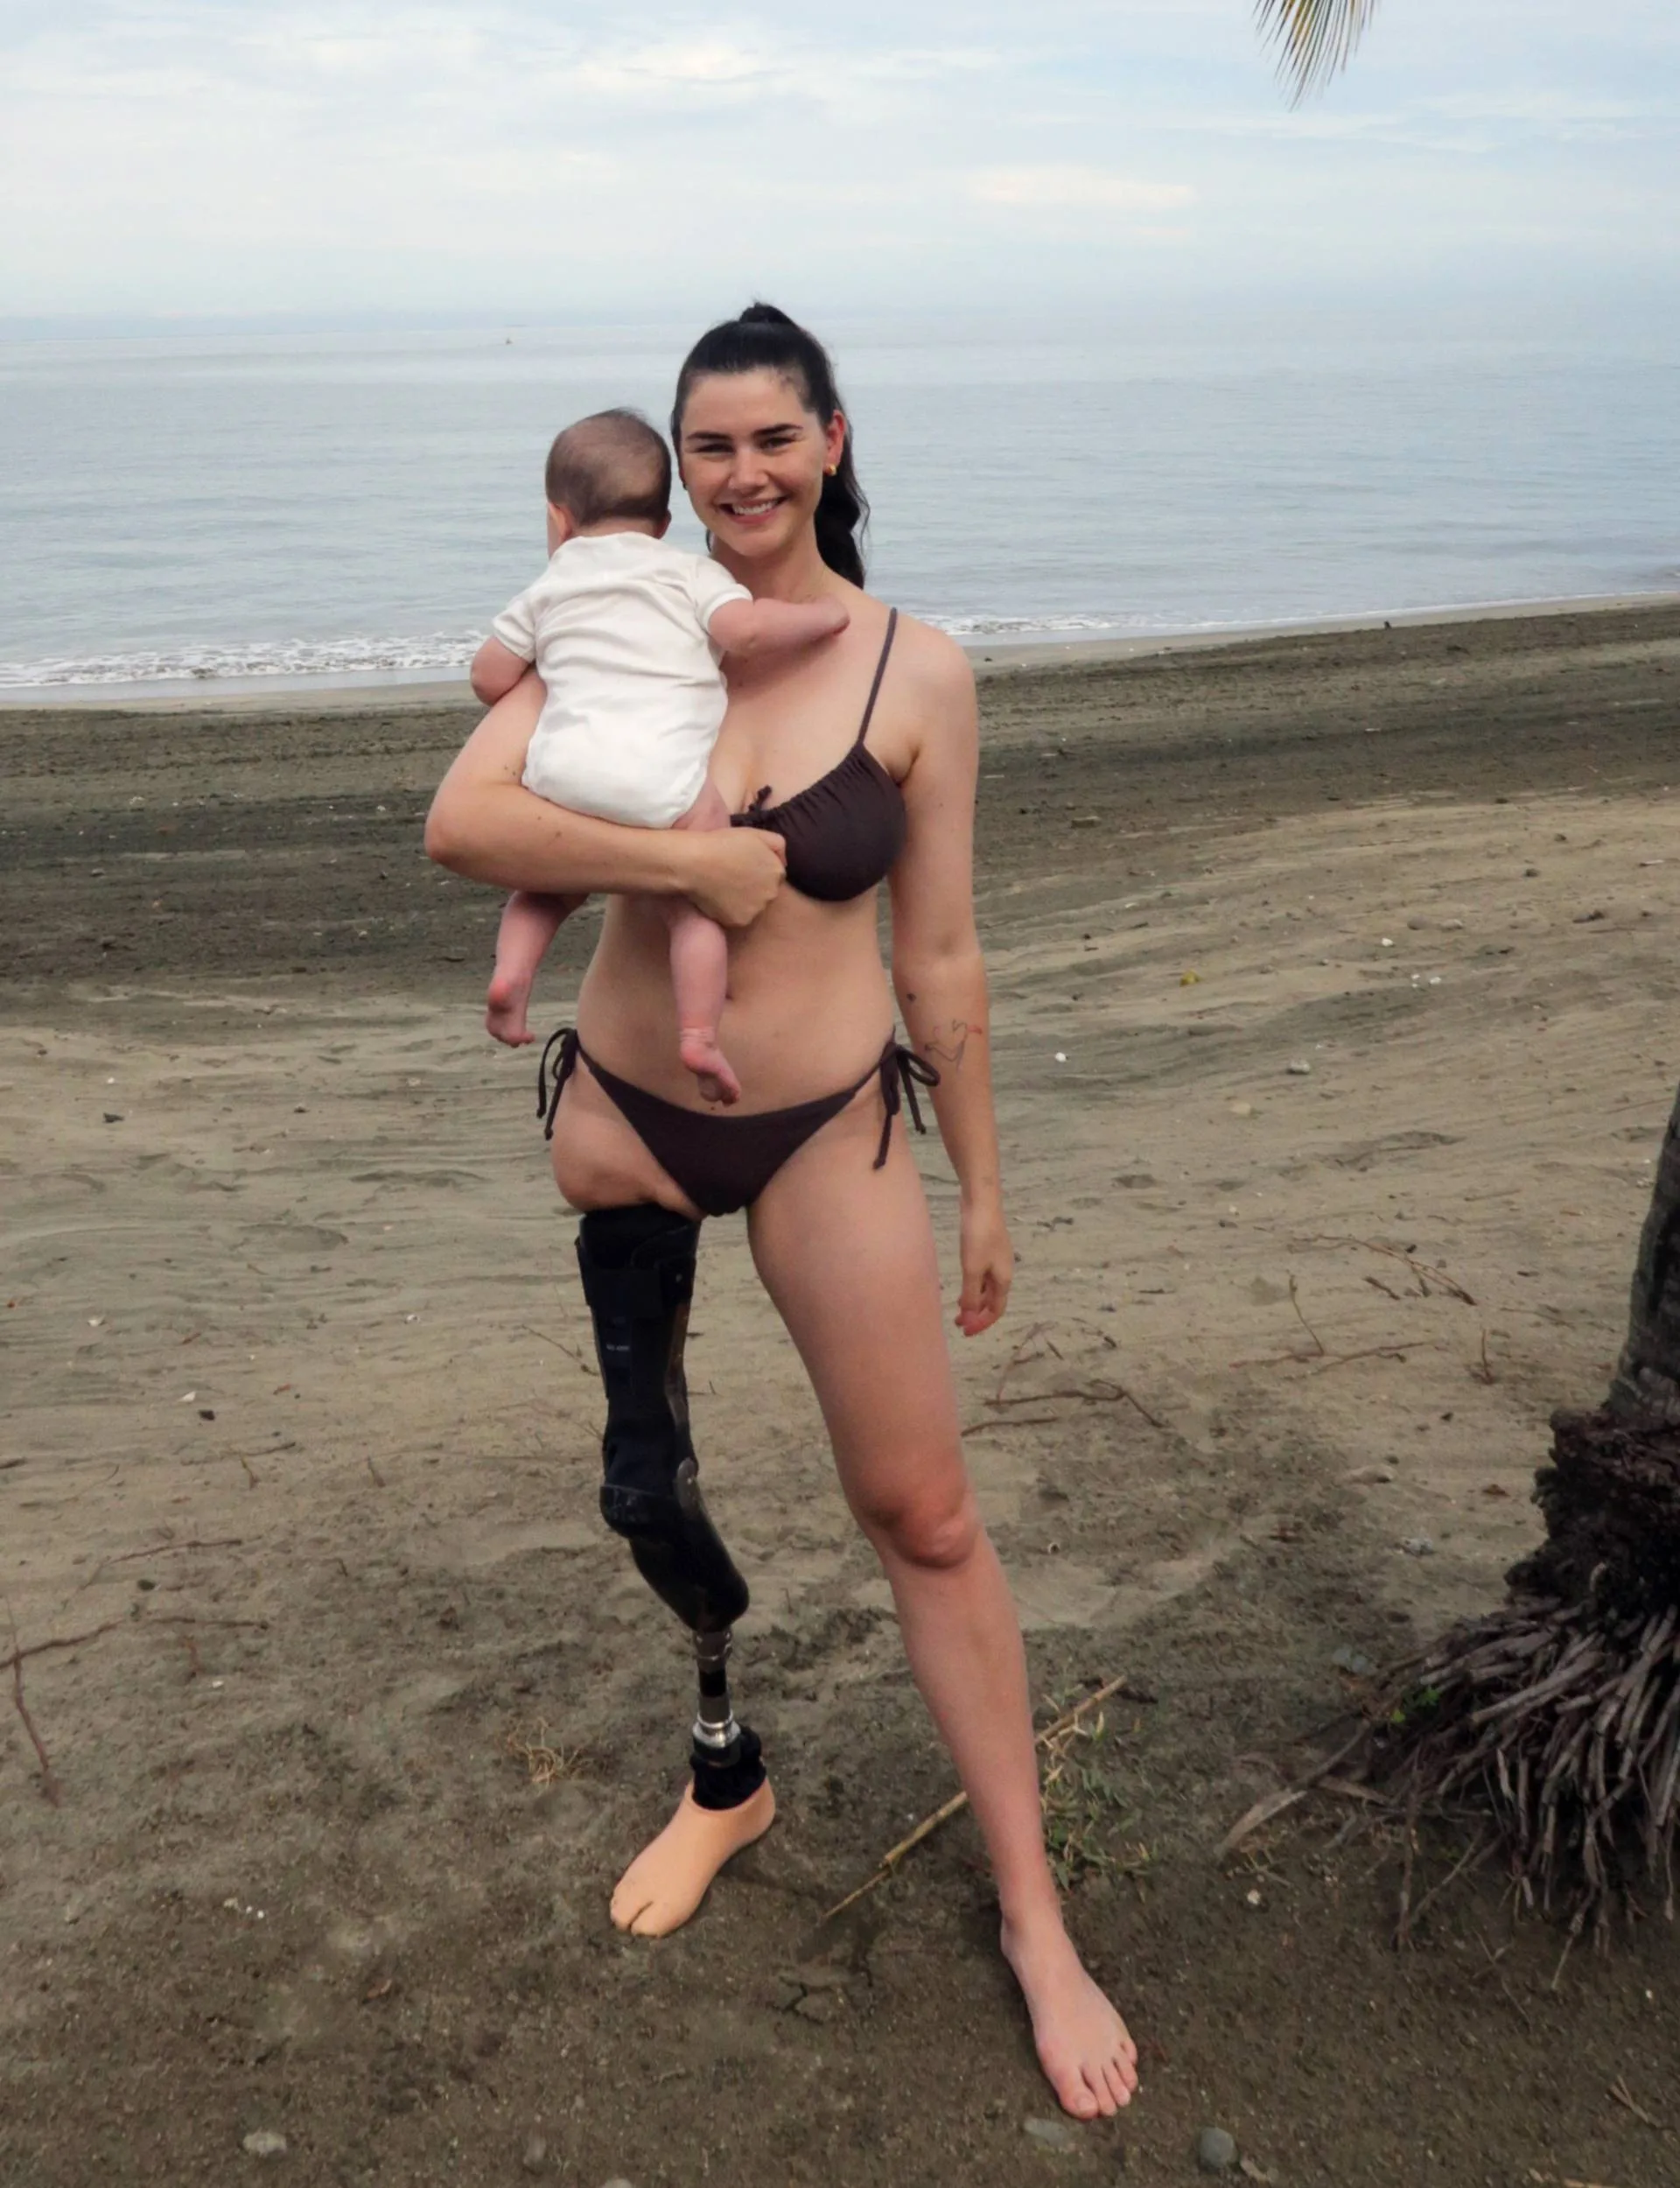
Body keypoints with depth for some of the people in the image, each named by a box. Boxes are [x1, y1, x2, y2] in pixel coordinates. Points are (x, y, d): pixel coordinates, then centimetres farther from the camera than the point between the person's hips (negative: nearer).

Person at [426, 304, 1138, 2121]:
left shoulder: (918, 673, -5)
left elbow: (941, 955, -1)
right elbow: (459, 822, -16)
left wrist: (982, 1188, 3)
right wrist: (689, 858, -23)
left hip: (828, 1129, -2)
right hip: (624, 1116, 2)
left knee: (925, 1517, 3)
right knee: (645, 1487, 15)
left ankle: (1034, 1918, 20)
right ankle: (725, 1773, 44)